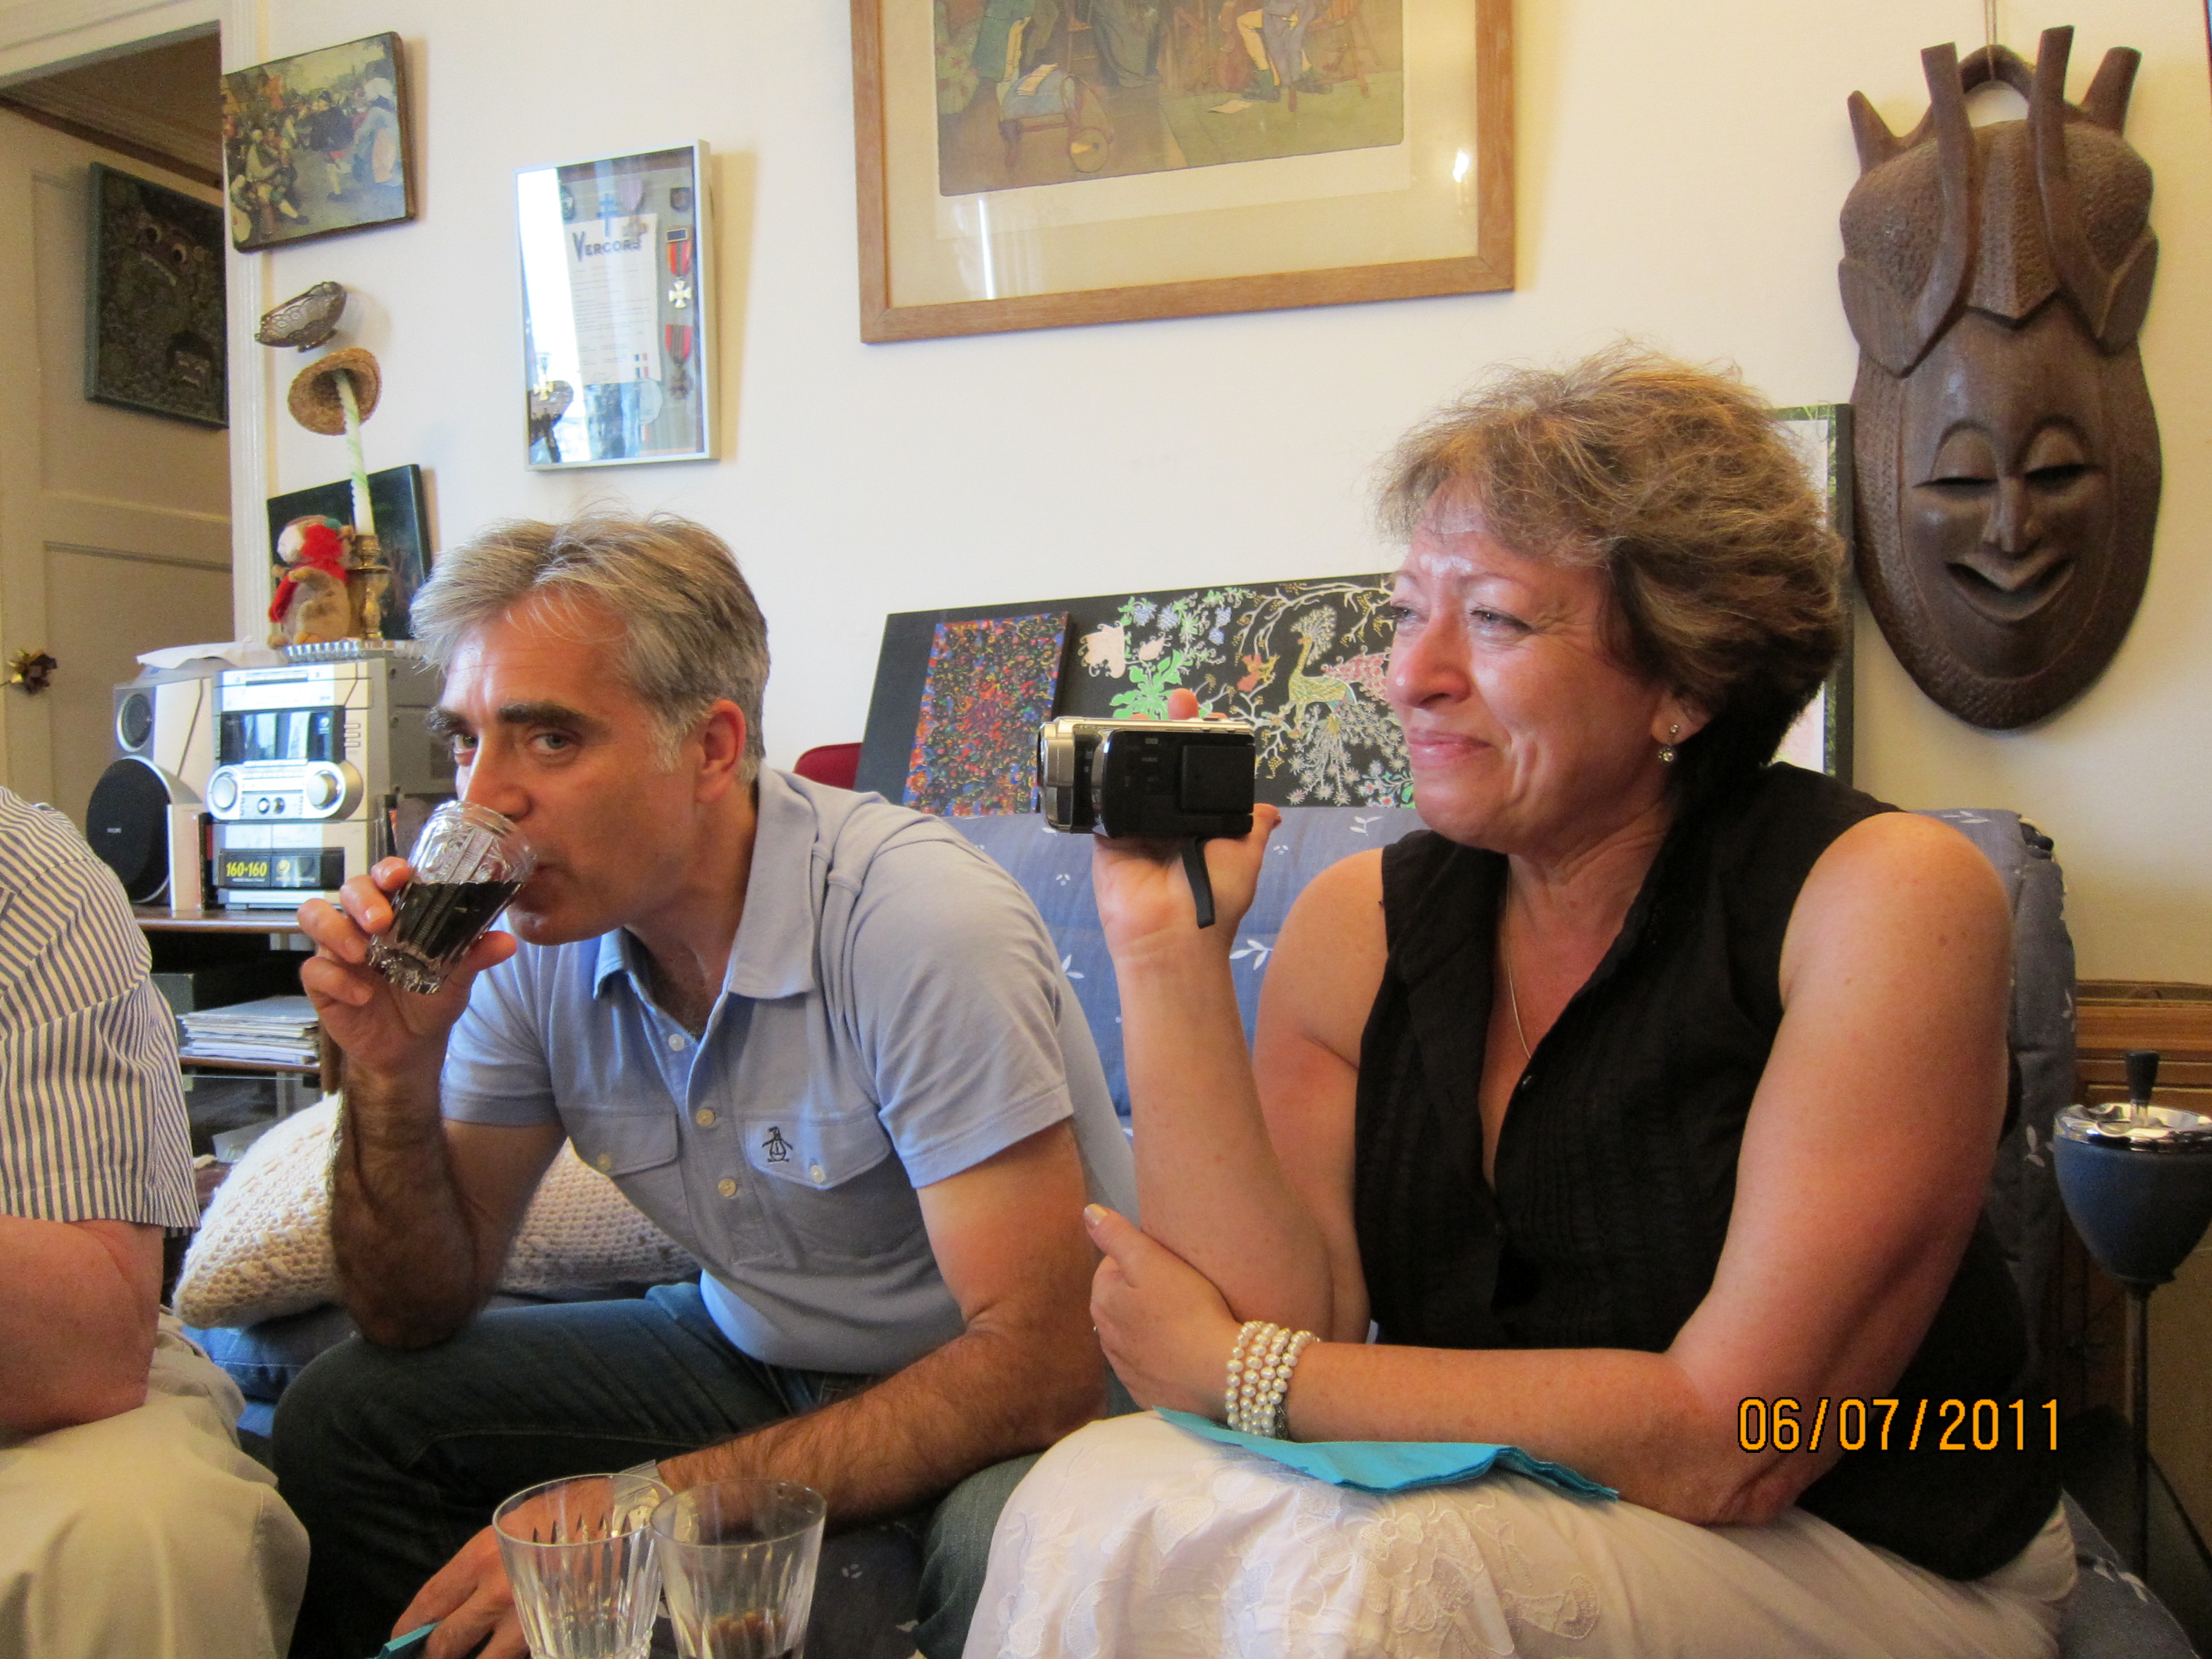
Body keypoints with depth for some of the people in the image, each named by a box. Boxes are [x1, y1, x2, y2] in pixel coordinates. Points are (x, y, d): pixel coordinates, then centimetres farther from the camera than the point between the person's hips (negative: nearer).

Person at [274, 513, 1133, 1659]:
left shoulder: (918, 925, -28)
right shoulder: (531, 935, -8)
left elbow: (1037, 1362, -29)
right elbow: (415, 1318, -1)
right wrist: (396, 1070, -19)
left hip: (999, 1400, -5)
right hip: (753, 1363, 6)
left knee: (1009, 1546, -36)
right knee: (344, 1419, -6)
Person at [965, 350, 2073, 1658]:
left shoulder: (1889, 899, -17)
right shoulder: (1361, 924, -5)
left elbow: (1731, 1440, -20)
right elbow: (1282, 1322, -12)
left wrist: (1244, 1371, -18)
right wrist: (1169, 955, -18)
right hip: (1477, 1519, 3)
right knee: (1096, 1508, -21)